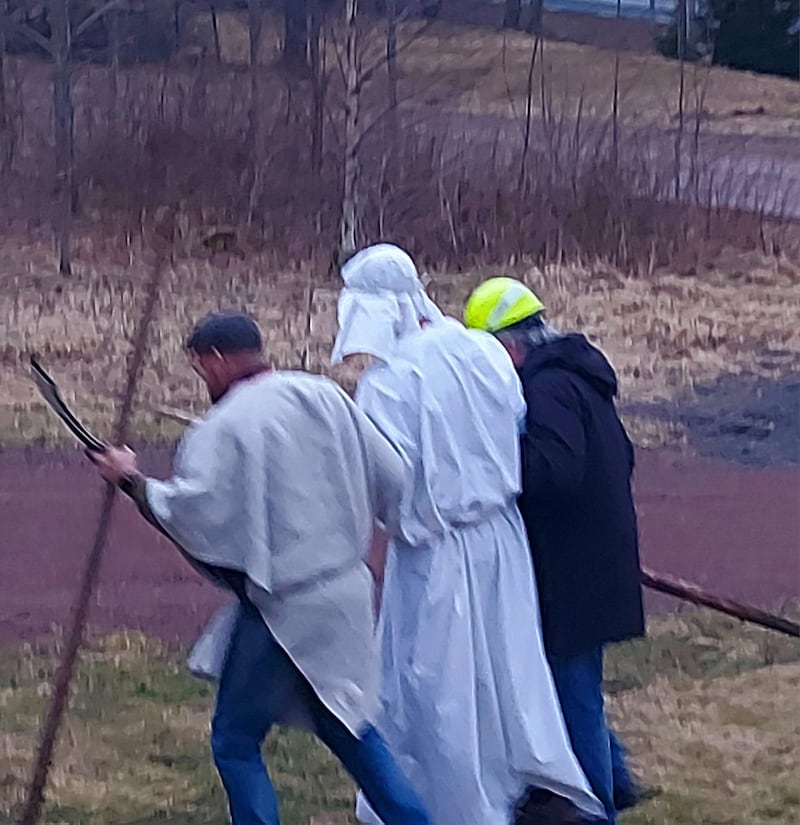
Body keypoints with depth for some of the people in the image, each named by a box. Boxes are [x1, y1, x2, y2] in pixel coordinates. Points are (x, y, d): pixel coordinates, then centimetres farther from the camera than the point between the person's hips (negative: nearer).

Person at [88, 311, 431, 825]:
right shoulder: (326, 398, 4)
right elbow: (392, 481, 7)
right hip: (346, 595, 7)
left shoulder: (225, 427, -15)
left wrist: (134, 482, -9)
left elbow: (192, 510, -24)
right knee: (346, 723, 24)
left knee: (236, 741, 5)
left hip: (283, 608, -7)